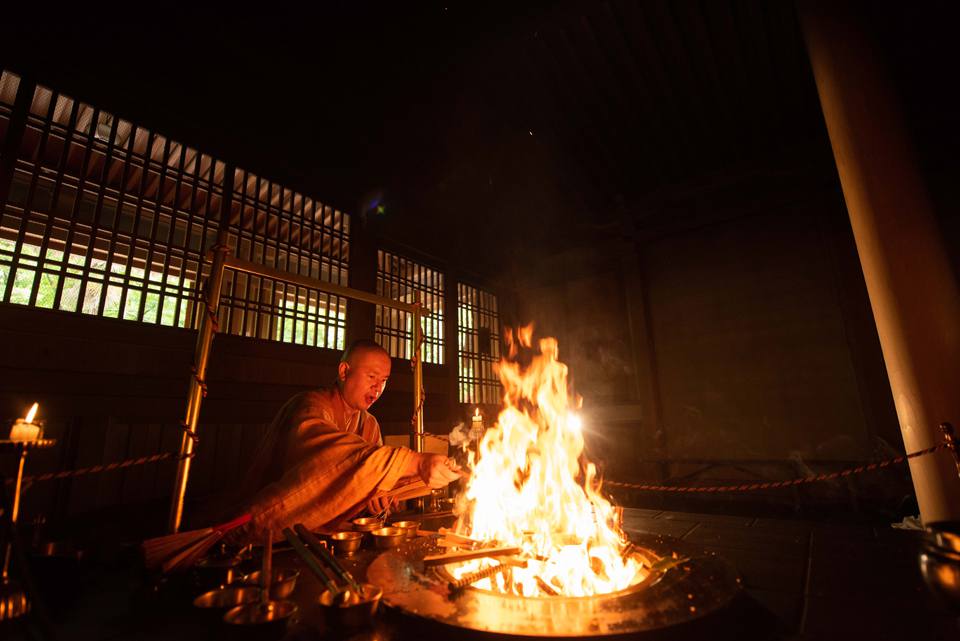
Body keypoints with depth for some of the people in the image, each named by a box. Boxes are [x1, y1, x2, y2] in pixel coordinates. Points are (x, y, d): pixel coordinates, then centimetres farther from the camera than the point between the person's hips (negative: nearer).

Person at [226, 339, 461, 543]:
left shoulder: (370, 424, 8)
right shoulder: (311, 405, -19)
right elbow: (333, 452, -38)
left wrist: (374, 491, -17)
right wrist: (416, 462, -46)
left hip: (323, 532, 6)